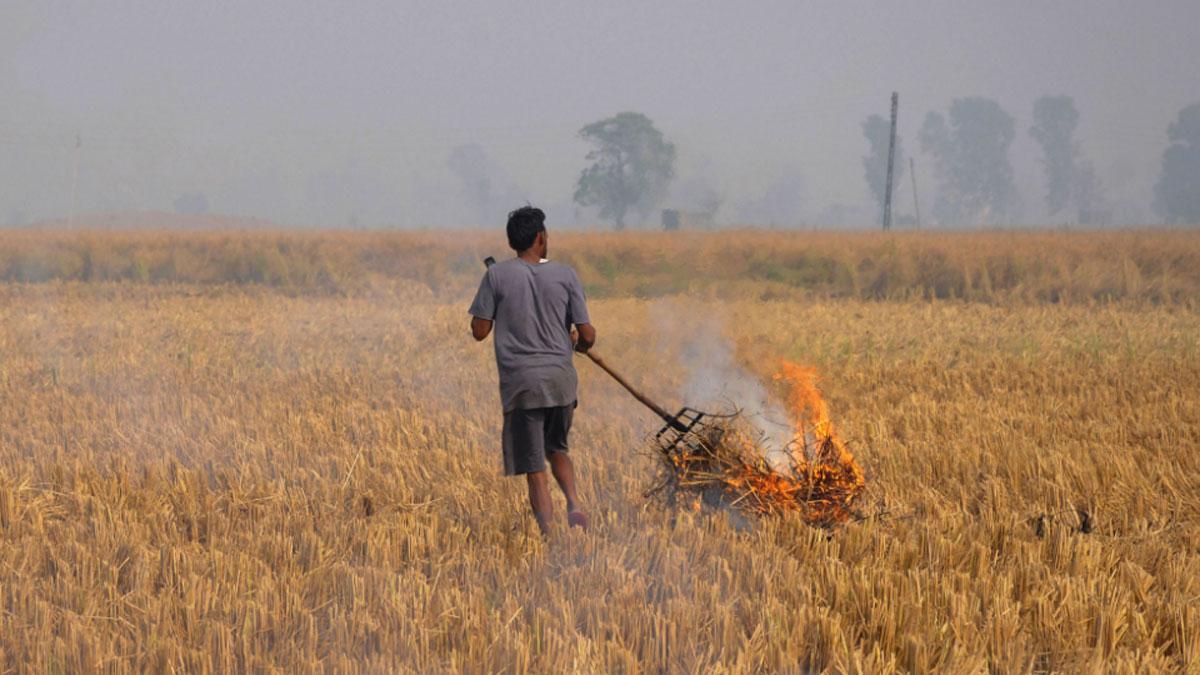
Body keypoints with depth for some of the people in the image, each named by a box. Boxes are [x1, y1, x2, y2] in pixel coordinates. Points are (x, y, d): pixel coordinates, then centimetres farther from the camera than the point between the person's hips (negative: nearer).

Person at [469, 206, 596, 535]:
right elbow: (587, 336, 2)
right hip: (561, 378, 2)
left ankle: (548, 535, -4)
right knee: (556, 448, 24)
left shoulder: (497, 276, -1)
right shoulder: (565, 276, 2)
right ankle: (574, 502, 1)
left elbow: (479, 331, -1)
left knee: (534, 468, 1)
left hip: (520, 382, -2)